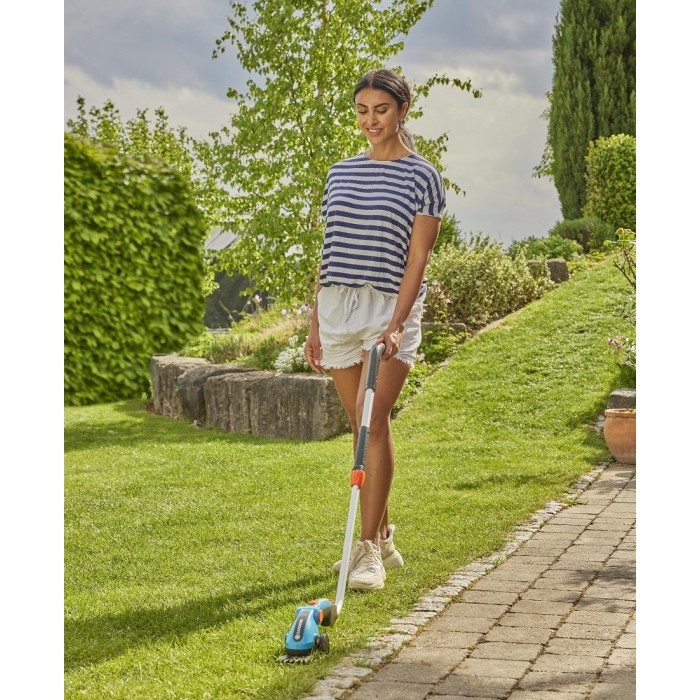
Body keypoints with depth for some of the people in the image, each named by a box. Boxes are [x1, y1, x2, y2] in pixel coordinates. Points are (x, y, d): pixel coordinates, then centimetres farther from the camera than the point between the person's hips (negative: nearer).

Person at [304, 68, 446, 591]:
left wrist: (397, 324, -20)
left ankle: (369, 550, -11)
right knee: (362, 427, 8)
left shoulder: (422, 177, -1)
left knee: (375, 422, -14)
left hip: (390, 308, -5)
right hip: (338, 308, 5)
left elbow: (417, 258, -9)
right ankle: (383, 537, 19)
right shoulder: (340, 174, 14)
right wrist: (316, 326, 13)